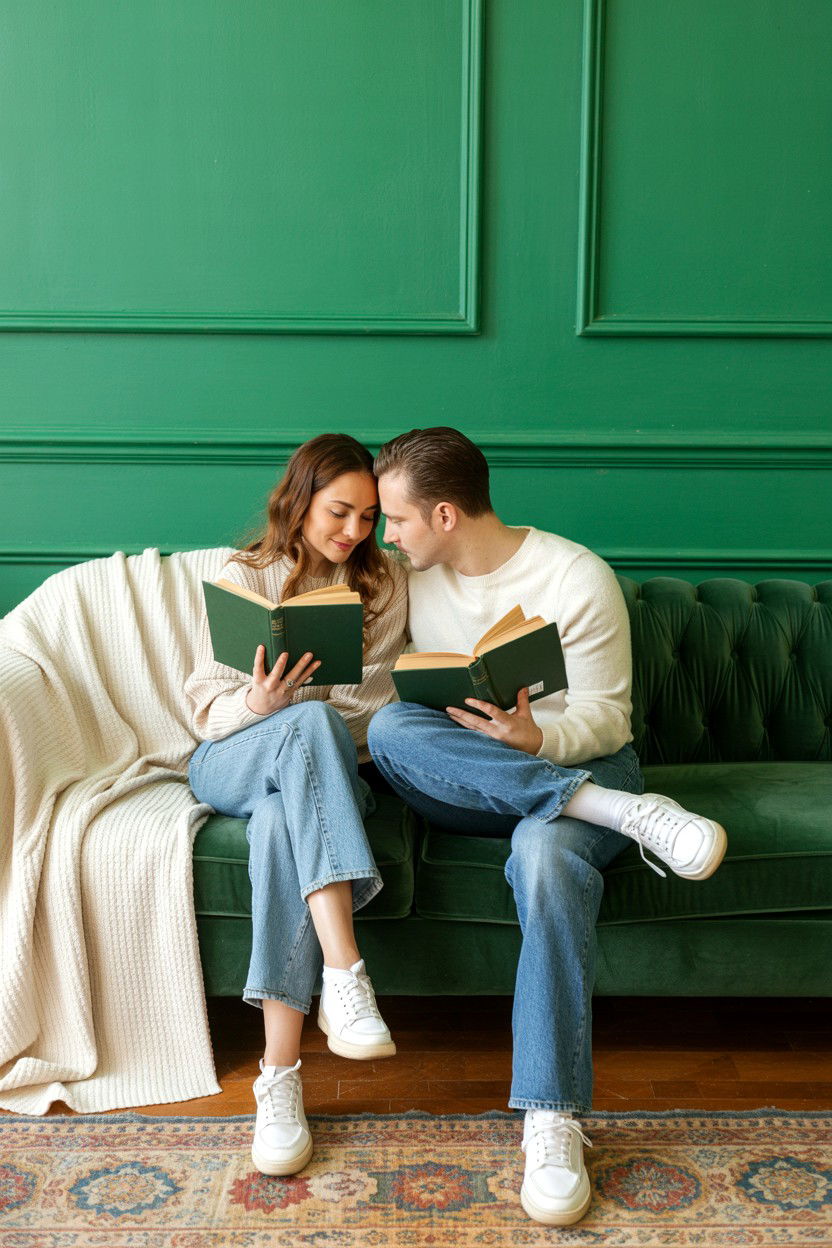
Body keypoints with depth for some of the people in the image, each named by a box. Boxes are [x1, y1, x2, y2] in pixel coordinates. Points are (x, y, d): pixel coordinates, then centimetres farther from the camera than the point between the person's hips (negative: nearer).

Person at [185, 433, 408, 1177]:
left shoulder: (385, 583, 8)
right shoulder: (244, 577, 2)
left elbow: (381, 700, 6)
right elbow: (209, 707, -2)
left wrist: (356, 756, -15)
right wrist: (259, 705, -25)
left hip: (334, 769, 1)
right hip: (231, 762, -1)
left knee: (284, 822, -38)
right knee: (310, 723, -38)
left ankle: (281, 1076, -38)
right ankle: (345, 976, -47)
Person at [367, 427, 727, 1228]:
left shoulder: (577, 579, -9)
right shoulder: (416, 577, 6)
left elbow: (605, 721, -8)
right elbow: (406, 693, 11)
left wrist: (537, 737, -29)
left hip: (574, 759, -4)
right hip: (465, 782, 4)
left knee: (546, 854, -39)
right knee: (390, 730, -30)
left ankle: (552, 1120, -31)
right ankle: (629, 815, -31)